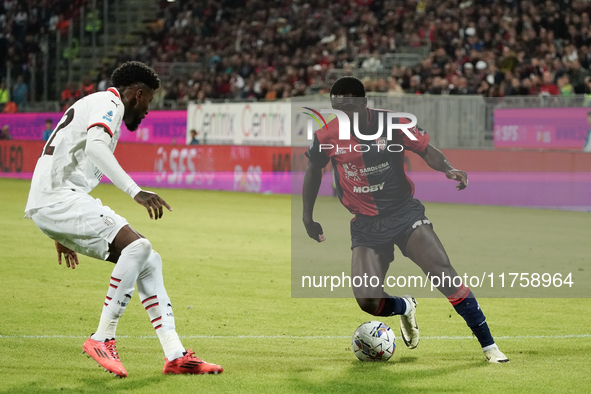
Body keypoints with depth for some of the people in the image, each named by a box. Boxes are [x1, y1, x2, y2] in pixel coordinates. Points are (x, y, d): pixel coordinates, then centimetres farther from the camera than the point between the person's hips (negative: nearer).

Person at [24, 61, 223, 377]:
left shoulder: (96, 105, 28)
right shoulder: (108, 103, -4)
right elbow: (95, 146, -26)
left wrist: (62, 235, 43)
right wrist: (136, 192, -35)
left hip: (54, 205, 10)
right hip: (57, 199, -10)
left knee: (148, 261, 5)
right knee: (137, 246, -24)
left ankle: (175, 356, 1)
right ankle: (102, 339, -18)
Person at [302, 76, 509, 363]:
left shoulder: (392, 124, -12)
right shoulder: (326, 137, -6)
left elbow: (426, 150, -4)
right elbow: (313, 169, 12)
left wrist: (448, 168, -25)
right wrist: (307, 217, 16)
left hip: (404, 212, -2)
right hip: (366, 225, 2)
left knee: (442, 272, -20)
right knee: (367, 301, -11)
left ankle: (489, 347, -12)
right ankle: (405, 308, 27)